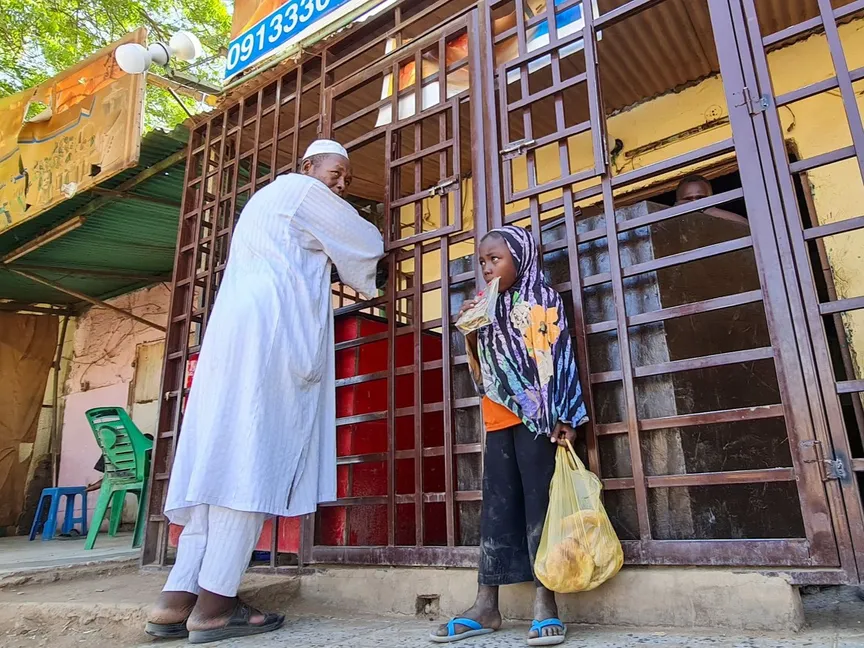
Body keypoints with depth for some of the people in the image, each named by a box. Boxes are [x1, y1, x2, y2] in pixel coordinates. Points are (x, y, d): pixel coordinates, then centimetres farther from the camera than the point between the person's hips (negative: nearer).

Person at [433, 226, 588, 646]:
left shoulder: (543, 300, 3)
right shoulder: (490, 311, 18)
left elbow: (558, 357, -7)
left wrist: (561, 416, -16)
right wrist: (471, 333, 4)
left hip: (536, 416, -6)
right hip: (498, 421, 6)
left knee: (539, 501, -5)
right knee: (496, 506, 4)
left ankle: (545, 601, 0)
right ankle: (486, 604, 7)